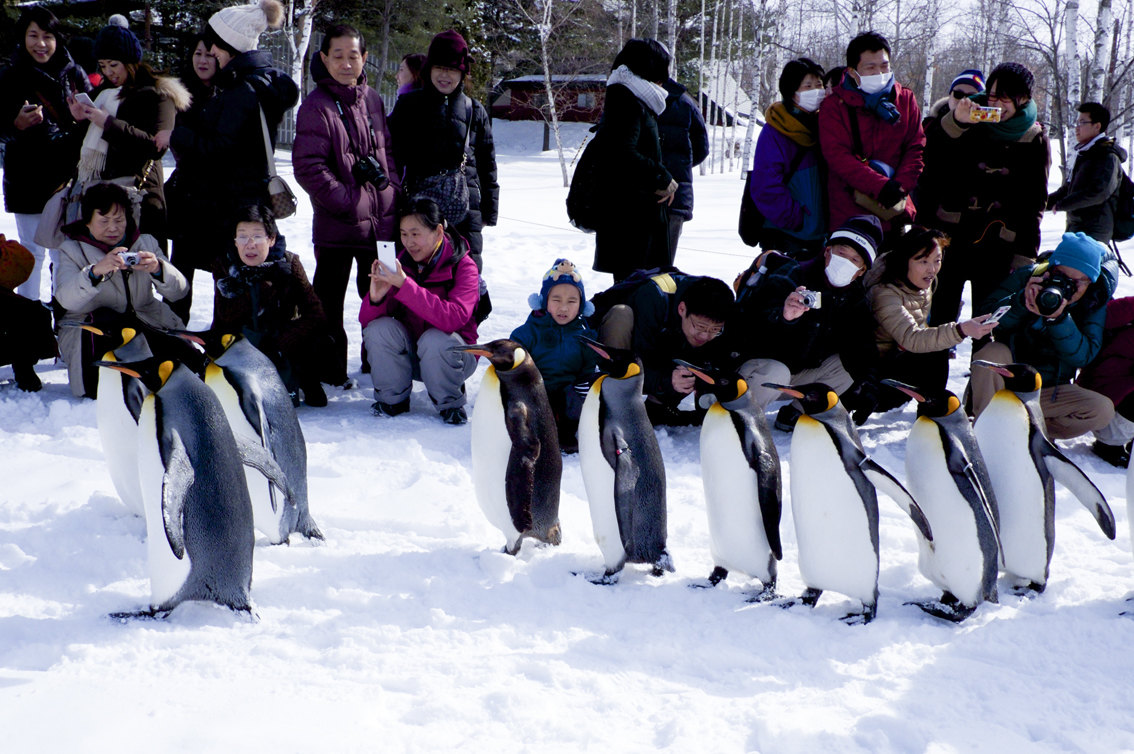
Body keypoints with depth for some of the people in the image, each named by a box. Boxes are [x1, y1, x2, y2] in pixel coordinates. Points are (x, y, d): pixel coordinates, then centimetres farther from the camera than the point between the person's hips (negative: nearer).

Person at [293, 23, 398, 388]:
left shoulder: (373, 100, 8)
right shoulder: (316, 106, -9)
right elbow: (307, 166, -15)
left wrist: (388, 183, 0)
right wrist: (349, 201, -17)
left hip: (380, 220, 5)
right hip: (337, 223, -5)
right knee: (330, 300, 3)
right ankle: (332, 369, 14)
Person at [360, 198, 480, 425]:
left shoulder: (463, 266, -17)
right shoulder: (400, 262, -6)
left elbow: (452, 318, -36)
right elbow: (365, 320, -9)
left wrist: (404, 285, -41)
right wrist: (375, 298, -33)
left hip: (449, 352, -4)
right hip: (410, 355, 4)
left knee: (434, 340, -35)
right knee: (379, 328, -23)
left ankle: (450, 403, -7)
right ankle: (393, 399, -2)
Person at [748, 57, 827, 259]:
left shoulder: (822, 126, 12)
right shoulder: (774, 133, -9)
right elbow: (765, 188, -16)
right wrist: (798, 219, -15)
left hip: (819, 235, 7)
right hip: (786, 237, -7)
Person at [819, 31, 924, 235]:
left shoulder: (906, 100, 10)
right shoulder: (834, 106, -2)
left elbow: (916, 147, 8)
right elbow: (838, 156, -11)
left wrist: (900, 186, -10)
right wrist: (881, 187, -21)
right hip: (849, 214, -4)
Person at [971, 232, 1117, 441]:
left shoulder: (1095, 301, -6)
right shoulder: (1027, 277, -7)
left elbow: (1082, 357, -18)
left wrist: (1058, 318, -32)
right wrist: (1022, 300, -32)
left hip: (1049, 391, 1)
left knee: (1103, 410, -22)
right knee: (993, 352, -33)